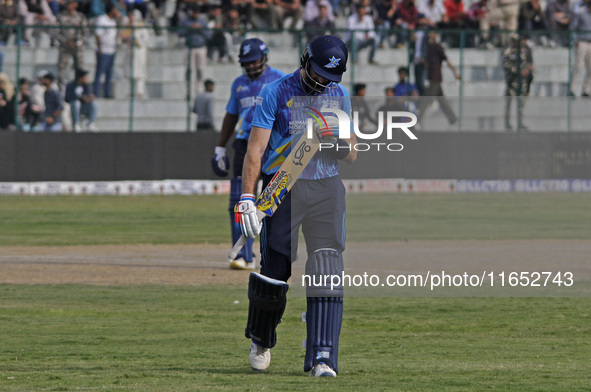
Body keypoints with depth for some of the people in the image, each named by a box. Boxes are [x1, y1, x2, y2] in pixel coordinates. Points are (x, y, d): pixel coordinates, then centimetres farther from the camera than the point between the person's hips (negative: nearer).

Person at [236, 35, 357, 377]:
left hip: (327, 187, 3)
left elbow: (350, 154, 17)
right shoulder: (276, 93, -2)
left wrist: (346, 148, -8)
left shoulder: (340, 95, 12)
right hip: (284, 187, -3)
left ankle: (323, 357, -11)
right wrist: (247, 198, -14)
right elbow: (256, 149, -6)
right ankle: (261, 340, 26)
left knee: (327, 272, -9)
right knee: (275, 269, -2)